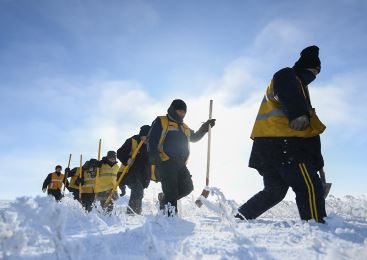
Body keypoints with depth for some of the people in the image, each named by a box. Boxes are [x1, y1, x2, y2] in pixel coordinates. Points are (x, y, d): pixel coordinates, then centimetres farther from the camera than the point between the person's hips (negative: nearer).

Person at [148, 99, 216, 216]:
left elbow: (195, 137, 37)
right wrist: (153, 157, -20)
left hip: (180, 164, 7)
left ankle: (165, 200, 19)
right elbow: (152, 141, -5)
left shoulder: (184, 127, 27)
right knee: (171, 191, -11)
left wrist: (205, 127, 23)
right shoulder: (161, 122, 4)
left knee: (187, 187, 0)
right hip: (165, 162, -7)